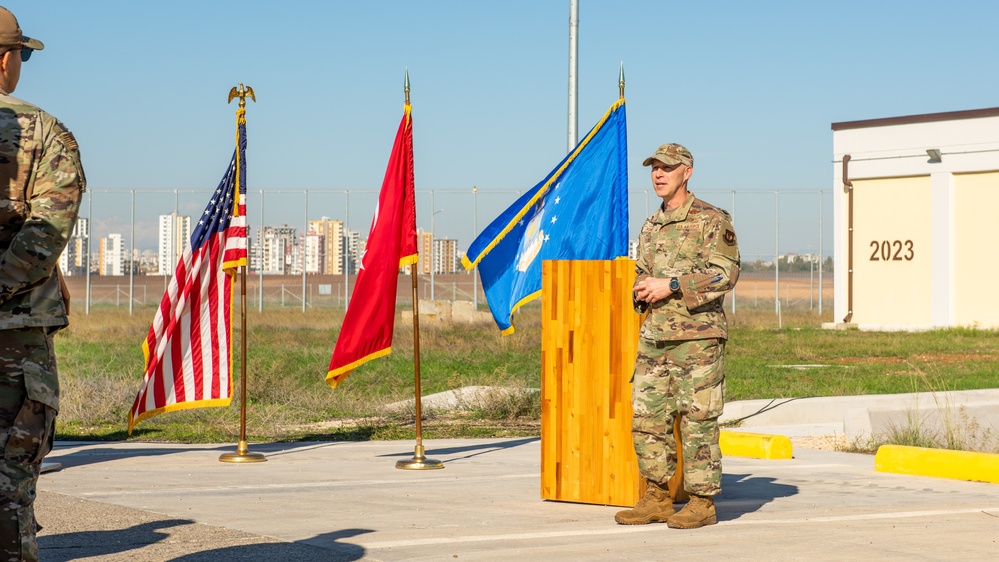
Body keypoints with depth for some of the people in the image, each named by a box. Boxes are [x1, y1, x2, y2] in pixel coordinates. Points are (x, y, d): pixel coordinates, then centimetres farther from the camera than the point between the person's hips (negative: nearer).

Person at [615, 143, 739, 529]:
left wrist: (671, 286, -16)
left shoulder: (711, 220, -4)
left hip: (697, 334, -7)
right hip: (654, 336, 7)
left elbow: (725, 274, -12)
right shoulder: (651, 226, 18)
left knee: (697, 419, -5)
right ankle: (657, 499, 14)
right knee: (647, 416, 5)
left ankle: (703, 502, 2)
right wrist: (642, 289, 2)